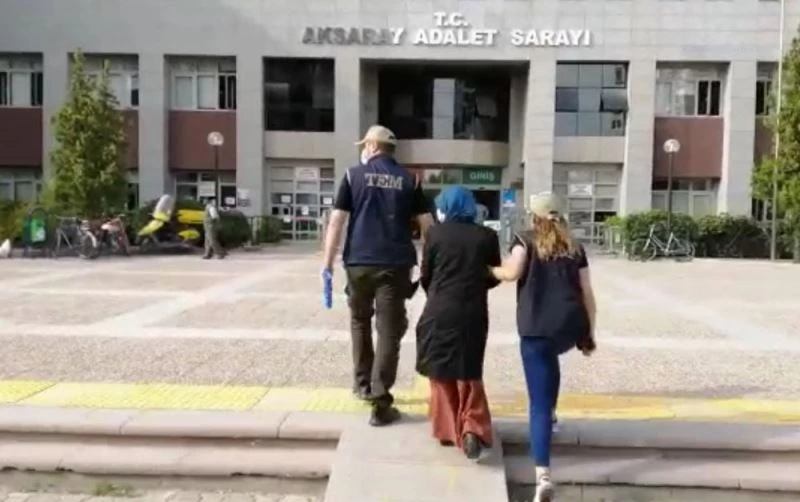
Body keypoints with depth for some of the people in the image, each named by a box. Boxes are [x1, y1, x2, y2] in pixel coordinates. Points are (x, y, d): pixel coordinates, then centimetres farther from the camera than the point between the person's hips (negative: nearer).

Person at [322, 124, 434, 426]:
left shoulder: (354, 175, 4)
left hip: (359, 262, 1)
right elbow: (426, 224, 4)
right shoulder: (408, 180, 7)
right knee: (389, 331, 0)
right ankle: (380, 403, -4)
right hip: (395, 264, 0)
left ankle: (363, 384, 32)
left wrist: (328, 260, 2)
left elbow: (337, 220, -2)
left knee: (360, 322, 22)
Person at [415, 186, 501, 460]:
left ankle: (447, 429, 18)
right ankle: (473, 429, -4)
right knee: (469, 375, 13)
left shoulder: (435, 234, -4)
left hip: (439, 313, -1)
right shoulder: (486, 236, 1)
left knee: (442, 374, 14)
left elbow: (425, 276, 2)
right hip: (473, 314, 2)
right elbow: (495, 277, 7)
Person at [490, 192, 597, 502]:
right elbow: (586, 293, 15)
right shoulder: (575, 248, 17)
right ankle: (549, 414, 45)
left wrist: (488, 269, 9)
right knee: (550, 362, 40)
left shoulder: (526, 240, 7)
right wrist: (590, 333, 20)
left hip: (537, 328, -4)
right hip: (570, 327, 4)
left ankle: (543, 476, -12)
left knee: (539, 402, -4)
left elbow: (511, 273, -11)